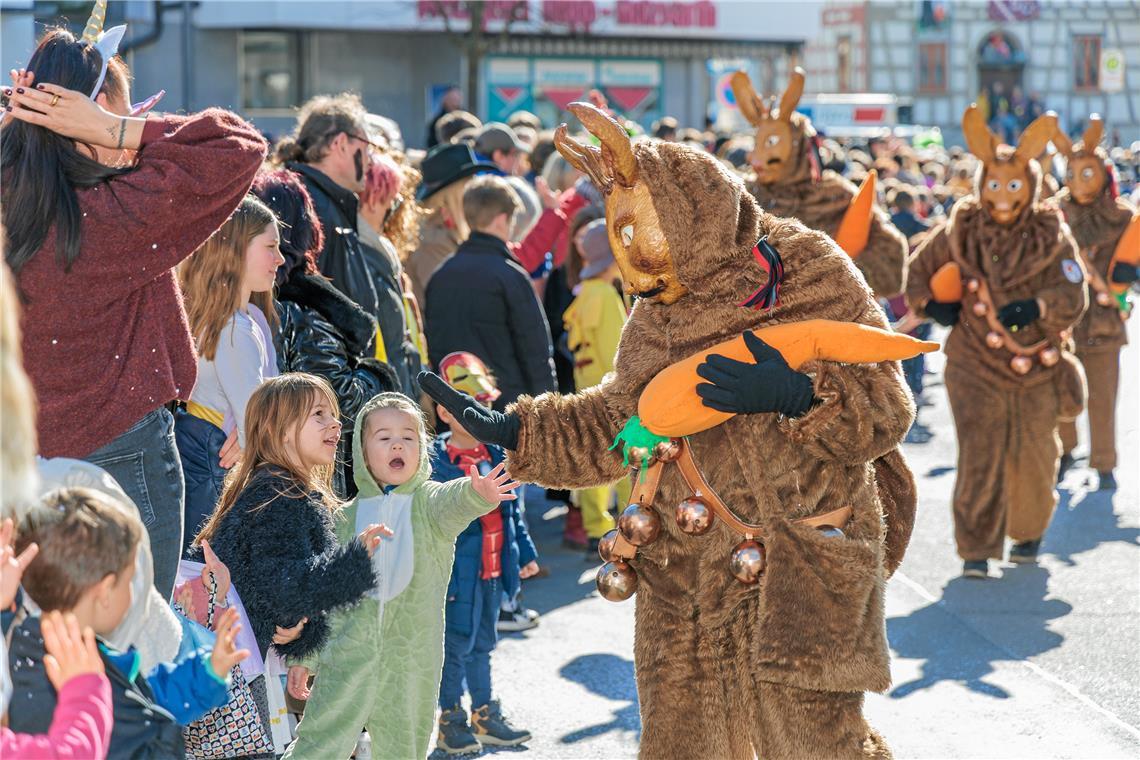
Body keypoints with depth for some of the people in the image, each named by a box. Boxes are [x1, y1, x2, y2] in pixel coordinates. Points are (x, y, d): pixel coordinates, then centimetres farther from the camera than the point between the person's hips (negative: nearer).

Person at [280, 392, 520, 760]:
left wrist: (477, 492, -47)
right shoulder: (347, 517, 8)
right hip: (349, 654, 0)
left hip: (412, 660, 0)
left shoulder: (429, 501, 2)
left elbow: (454, 502, -23)